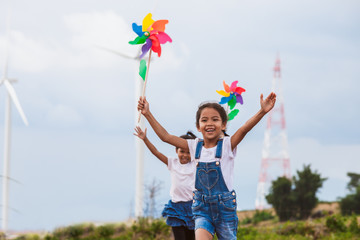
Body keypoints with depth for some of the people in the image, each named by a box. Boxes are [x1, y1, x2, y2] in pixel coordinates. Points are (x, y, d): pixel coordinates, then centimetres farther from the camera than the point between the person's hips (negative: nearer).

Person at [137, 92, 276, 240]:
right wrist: (147, 114, -2)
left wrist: (262, 111, -39)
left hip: (225, 206, -1)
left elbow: (244, 129, -22)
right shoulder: (195, 146, 4)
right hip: (202, 207, 2)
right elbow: (165, 136, 3)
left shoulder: (227, 145, -5)